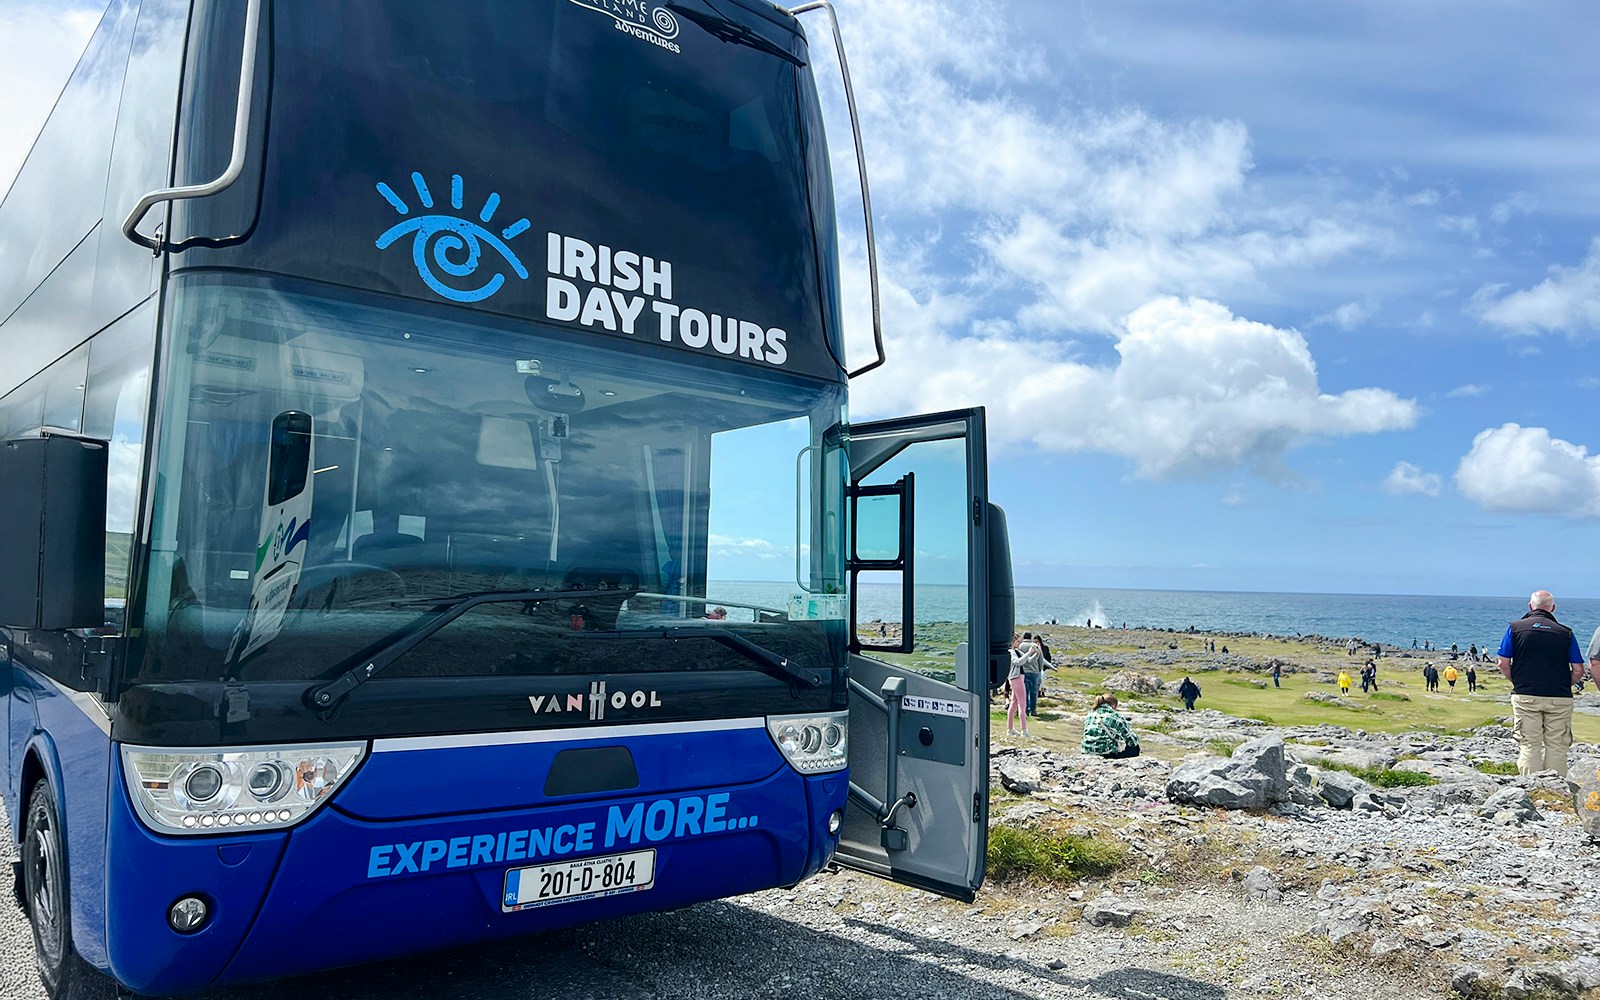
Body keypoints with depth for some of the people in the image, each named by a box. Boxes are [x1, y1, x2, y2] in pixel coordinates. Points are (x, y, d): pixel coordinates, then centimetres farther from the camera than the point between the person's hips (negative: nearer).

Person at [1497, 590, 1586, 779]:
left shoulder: (1515, 627, 3)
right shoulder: (1566, 633, 4)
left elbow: (1504, 664, -1)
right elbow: (1578, 671, 1)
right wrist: (1563, 685, 17)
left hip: (1525, 697, -1)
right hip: (1560, 699, 1)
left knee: (1529, 746, 3)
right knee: (1556, 747, 7)